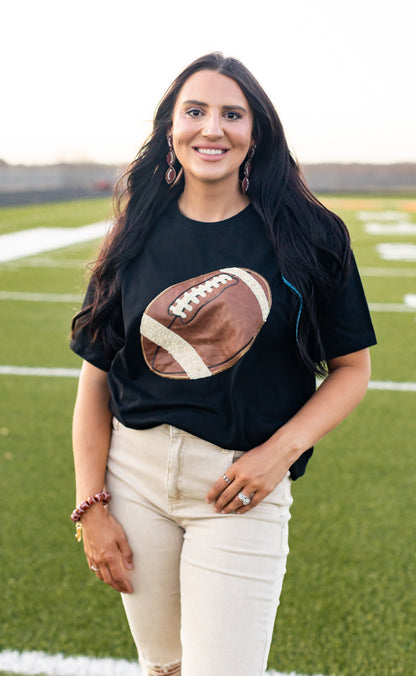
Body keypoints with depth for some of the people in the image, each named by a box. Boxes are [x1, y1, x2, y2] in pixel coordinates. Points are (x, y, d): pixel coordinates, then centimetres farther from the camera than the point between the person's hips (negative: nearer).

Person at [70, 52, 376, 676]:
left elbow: (352, 367, 1)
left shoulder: (308, 236, -4)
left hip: (242, 484, -2)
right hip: (135, 472, 3)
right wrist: (91, 505, -2)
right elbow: (96, 378, 3)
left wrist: (281, 450, -13)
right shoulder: (137, 236, 1)